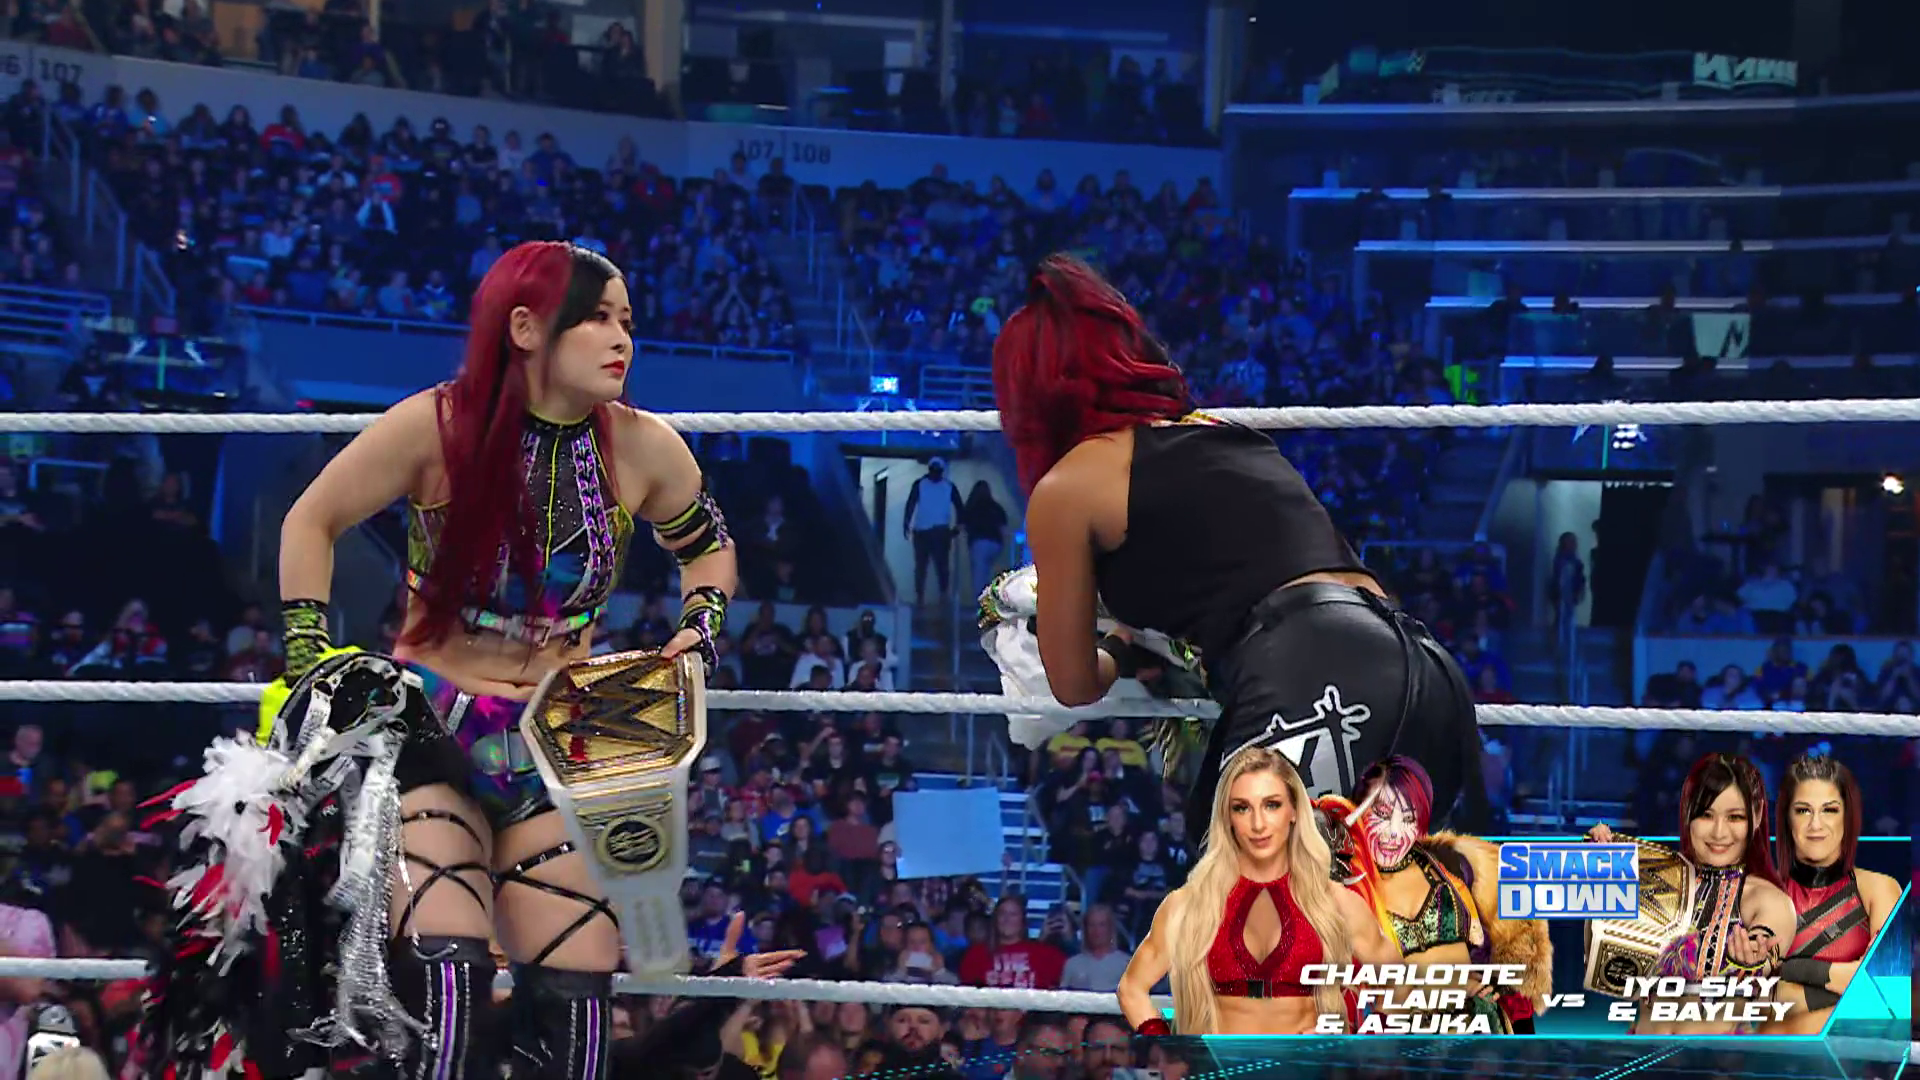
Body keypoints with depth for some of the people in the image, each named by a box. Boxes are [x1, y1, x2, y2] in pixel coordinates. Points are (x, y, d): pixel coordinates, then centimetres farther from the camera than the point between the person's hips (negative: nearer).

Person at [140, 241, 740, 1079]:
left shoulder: (643, 449, -3)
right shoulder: (438, 427, -11)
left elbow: (708, 545, 19)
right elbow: (312, 522, 2)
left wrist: (698, 631, 2)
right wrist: (311, 664, -2)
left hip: (560, 751, 3)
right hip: (426, 728, -3)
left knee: (573, 1002, -5)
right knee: (445, 979, -21)